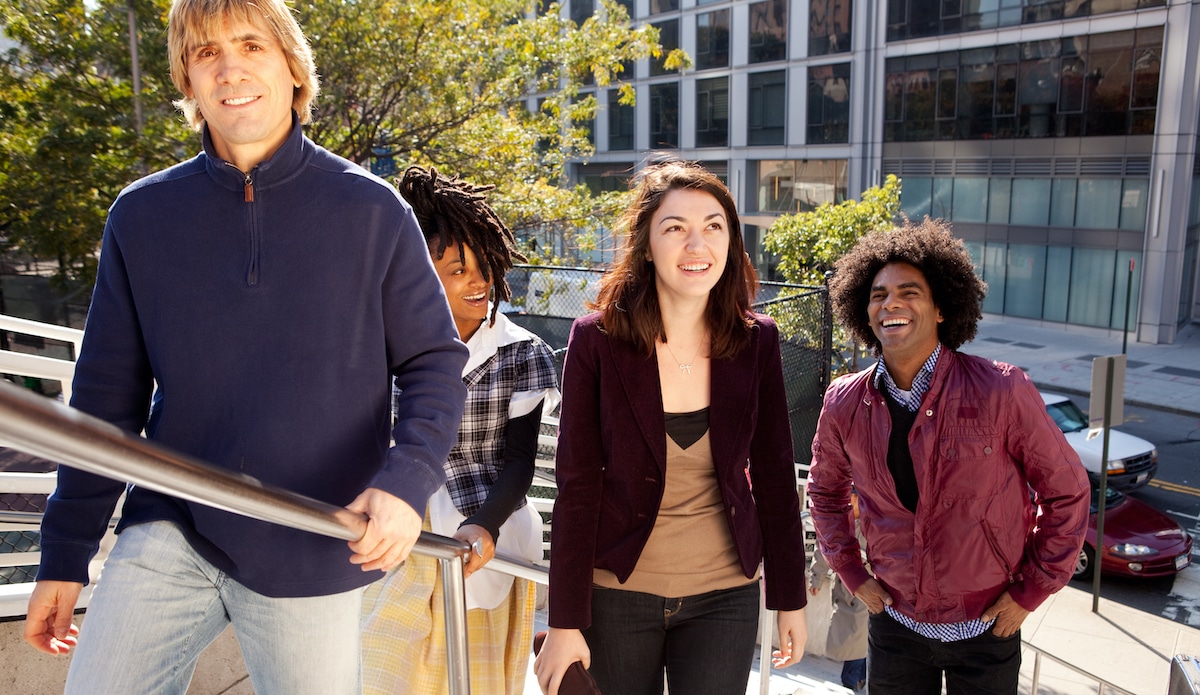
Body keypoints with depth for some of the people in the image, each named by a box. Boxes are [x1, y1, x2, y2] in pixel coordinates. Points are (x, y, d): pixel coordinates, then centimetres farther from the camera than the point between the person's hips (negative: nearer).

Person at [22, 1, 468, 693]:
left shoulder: (374, 211, -4)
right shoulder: (142, 216, 2)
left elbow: (435, 364, -2)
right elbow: (109, 398, 7)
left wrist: (407, 480, -19)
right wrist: (65, 555, 10)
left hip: (313, 552, -1)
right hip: (169, 532, 2)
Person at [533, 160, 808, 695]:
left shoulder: (756, 342, -5)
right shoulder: (596, 339, -12)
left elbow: (774, 475, 1)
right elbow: (577, 485, -11)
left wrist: (791, 600, 5)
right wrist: (565, 623, -10)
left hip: (724, 596, 1)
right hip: (617, 592, -1)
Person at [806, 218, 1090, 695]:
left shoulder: (1000, 392, -16)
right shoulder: (845, 403, -8)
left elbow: (1066, 491, -5)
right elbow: (825, 490, 10)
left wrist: (1030, 591, -4)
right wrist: (853, 574, 4)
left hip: (987, 630, -2)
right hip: (894, 622, 2)